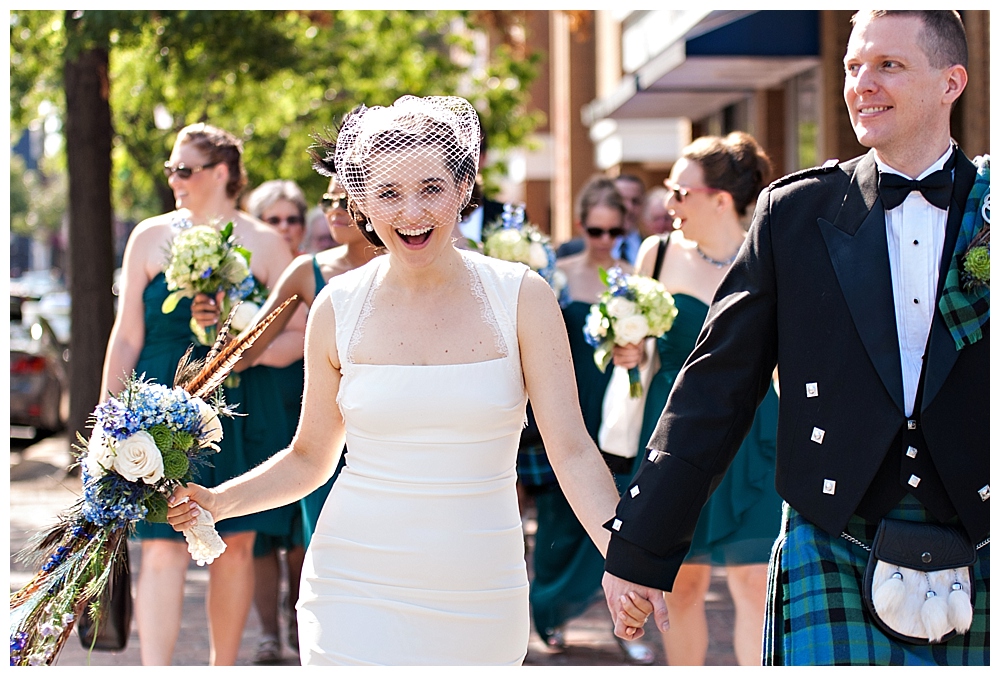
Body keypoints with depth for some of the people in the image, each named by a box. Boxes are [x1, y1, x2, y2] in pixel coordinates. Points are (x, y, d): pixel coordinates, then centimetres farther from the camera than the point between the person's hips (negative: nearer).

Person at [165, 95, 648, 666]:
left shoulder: (522, 298, -4)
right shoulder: (339, 307, -1)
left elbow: (572, 450, -7)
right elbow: (310, 458, 9)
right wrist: (216, 501, -7)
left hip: (481, 595, 0)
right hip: (356, 591, 0)